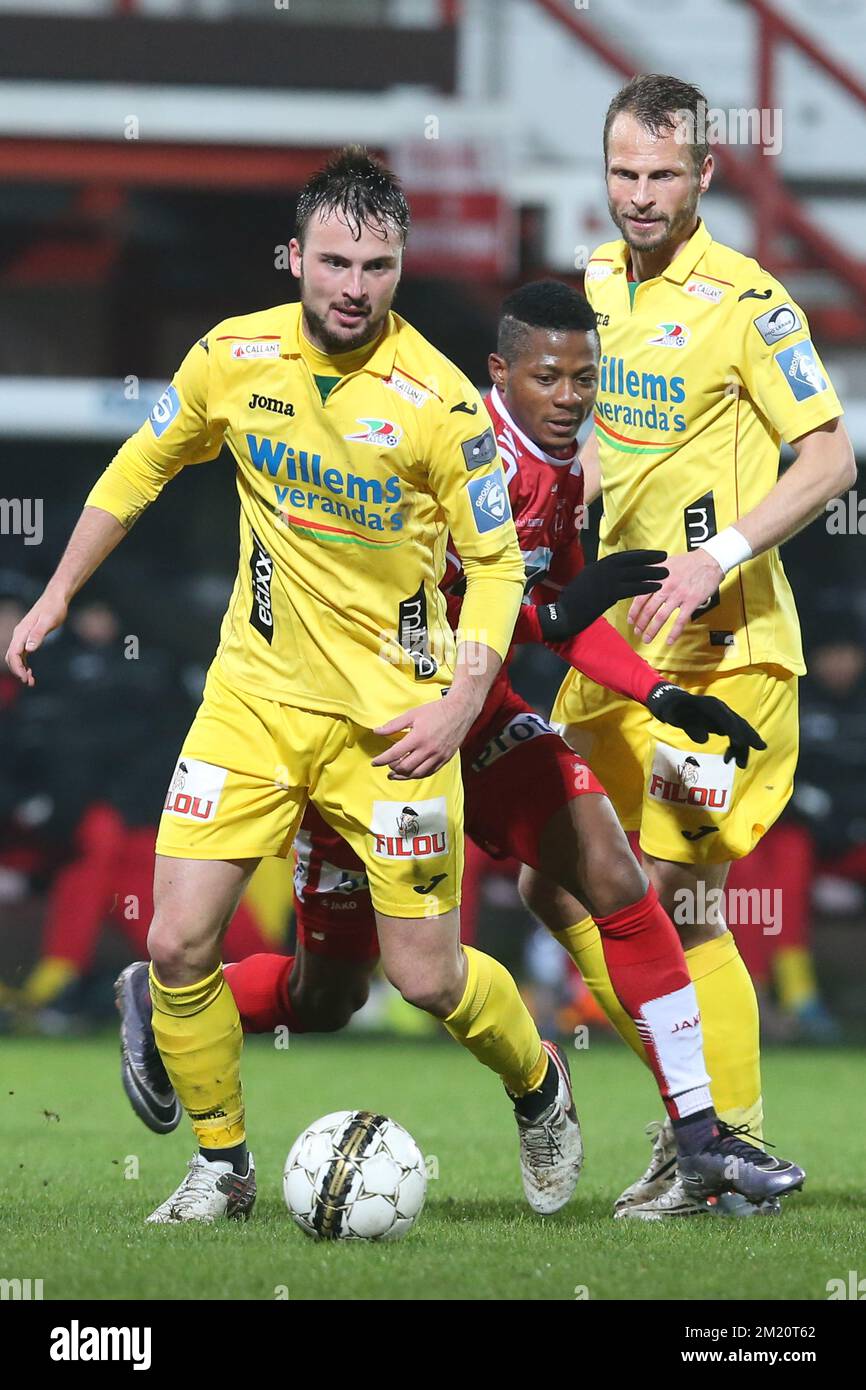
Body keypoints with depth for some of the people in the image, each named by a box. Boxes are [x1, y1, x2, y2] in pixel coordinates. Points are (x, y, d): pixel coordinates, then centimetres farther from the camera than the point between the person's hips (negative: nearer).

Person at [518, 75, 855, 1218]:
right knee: (555, 879, 8)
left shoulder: (745, 301, -12)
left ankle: (736, 1141, 3)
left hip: (721, 649, -8)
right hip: (617, 639, 8)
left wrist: (722, 555, -23)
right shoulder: (596, 283, 10)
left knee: (671, 890, -10)